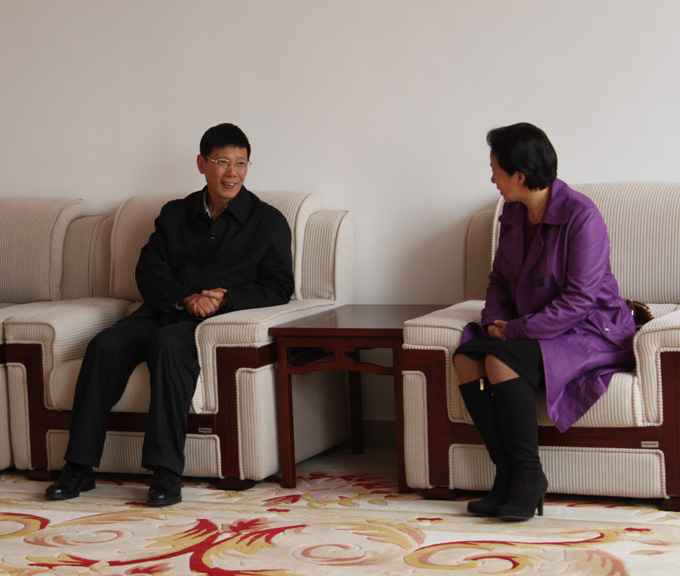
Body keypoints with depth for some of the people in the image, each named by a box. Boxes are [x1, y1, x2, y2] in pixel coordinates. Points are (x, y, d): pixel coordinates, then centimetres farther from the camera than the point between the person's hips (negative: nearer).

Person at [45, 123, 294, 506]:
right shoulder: (175, 214, 20)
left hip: (222, 318, -4)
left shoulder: (268, 222, 11)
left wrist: (225, 298, -14)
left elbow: (278, 288, 3)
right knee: (106, 345, -25)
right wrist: (185, 299, -12)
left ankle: (167, 470, -40)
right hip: (165, 310, 4)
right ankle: (80, 467, -22)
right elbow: (149, 272, 9)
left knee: (168, 343, -37)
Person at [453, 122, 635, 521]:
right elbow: (499, 280, 16)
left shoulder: (581, 216, -17)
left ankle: (529, 476, -20)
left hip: (591, 333, -8)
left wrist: (516, 331, -21)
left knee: (501, 361, -31)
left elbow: (579, 299, -22)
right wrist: (496, 321, -5)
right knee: (466, 357, -19)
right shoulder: (513, 215, 8)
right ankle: (507, 474, -17)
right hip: (533, 331, 8)